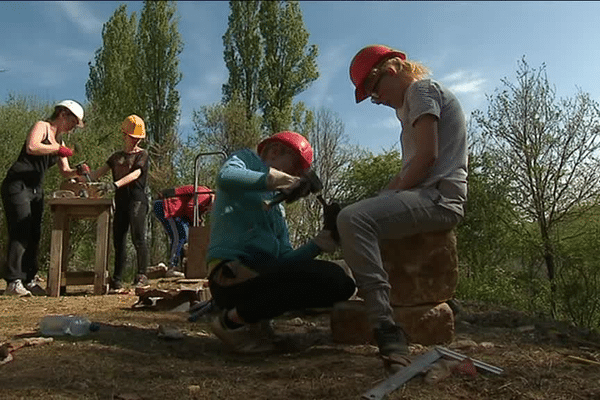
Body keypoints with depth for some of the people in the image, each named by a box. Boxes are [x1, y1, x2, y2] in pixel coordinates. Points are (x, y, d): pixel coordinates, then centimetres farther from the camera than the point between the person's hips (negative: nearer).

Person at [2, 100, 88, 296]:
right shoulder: (41, 126, -3)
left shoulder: (60, 142, 19)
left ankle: (29, 280, 11)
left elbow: (65, 172, 19)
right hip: (17, 185, -8)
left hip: (36, 189, 9)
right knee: (20, 234, -13)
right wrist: (58, 149, -15)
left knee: (34, 235, 6)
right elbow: (31, 148, -24)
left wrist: (78, 171, 0)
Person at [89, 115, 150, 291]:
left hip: (137, 199, -6)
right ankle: (117, 279, 10)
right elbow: (100, 171, 15)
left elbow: (135, 174, -13)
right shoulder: (117, 156, 21)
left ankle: (142, 275, -7)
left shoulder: (142, 154, 3)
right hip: (121, 201, 6)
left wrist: (114, 185, -27)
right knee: (118, 239, 5)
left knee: (137, 237, -13)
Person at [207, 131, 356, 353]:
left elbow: (284, 259, 13)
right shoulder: (247, 159, 9)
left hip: (264, 273, 8)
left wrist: (317, 244, -3)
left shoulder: (277, 209, 26)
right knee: (331, 277, -21)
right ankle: (234, 320, -10)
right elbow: (225, 176, -18)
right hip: (233, 274, -8)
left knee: (341, 284, 5)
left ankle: (255, 322, 5)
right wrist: (279, 180, -16)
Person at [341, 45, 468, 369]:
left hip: (438, 196, -11)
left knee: (352, 219, -31)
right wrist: (381, 198, 11)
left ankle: (386, 330, -36)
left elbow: (427, 155, -15)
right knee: (349, 218, 22)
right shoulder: (411, 104, 29)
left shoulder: (422, 89, -1)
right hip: (427, 196, 11)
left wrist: (392, 193, -11)